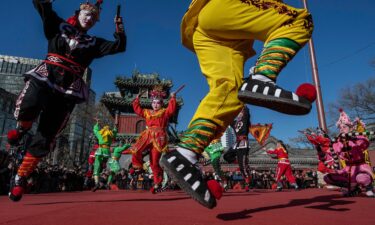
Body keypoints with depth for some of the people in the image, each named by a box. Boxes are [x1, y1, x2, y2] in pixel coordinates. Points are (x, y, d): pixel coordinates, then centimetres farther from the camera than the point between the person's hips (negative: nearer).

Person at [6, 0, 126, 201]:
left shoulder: (94, 43, 18)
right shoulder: (59, 27, 18)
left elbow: (119, 46, 12)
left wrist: (119, 28, 2)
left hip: (68, 90, 0)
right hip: (44, 79, 0)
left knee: (45, 138, -3)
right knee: (27, 109, -32)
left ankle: (20, 179, 11)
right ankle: (22, 128, 8)